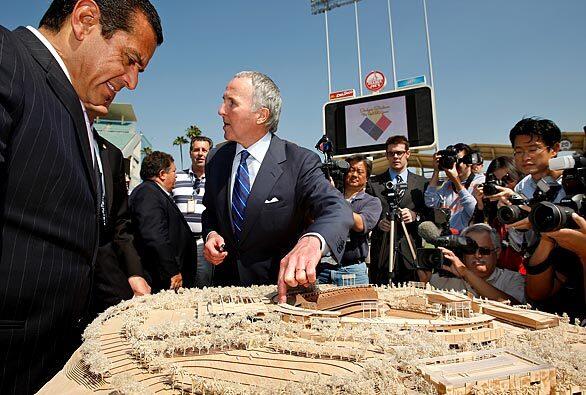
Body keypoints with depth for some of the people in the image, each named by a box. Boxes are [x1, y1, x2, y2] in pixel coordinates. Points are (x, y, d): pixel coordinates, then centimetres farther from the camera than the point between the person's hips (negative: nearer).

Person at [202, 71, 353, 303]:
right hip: (226, 283, 3)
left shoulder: (301, 162, -13)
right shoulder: (217, 160, 3)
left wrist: (312, 240, -46)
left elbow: (337, 209, -26)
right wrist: (211, 234, -5)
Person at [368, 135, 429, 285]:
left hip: (411, 251, 1)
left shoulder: (422, 183, 12)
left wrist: (415, 216, -10)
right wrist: (378, 222, -14)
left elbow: (431, 215, 9)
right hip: (382, 252, 0)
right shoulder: (374, 183, 9)